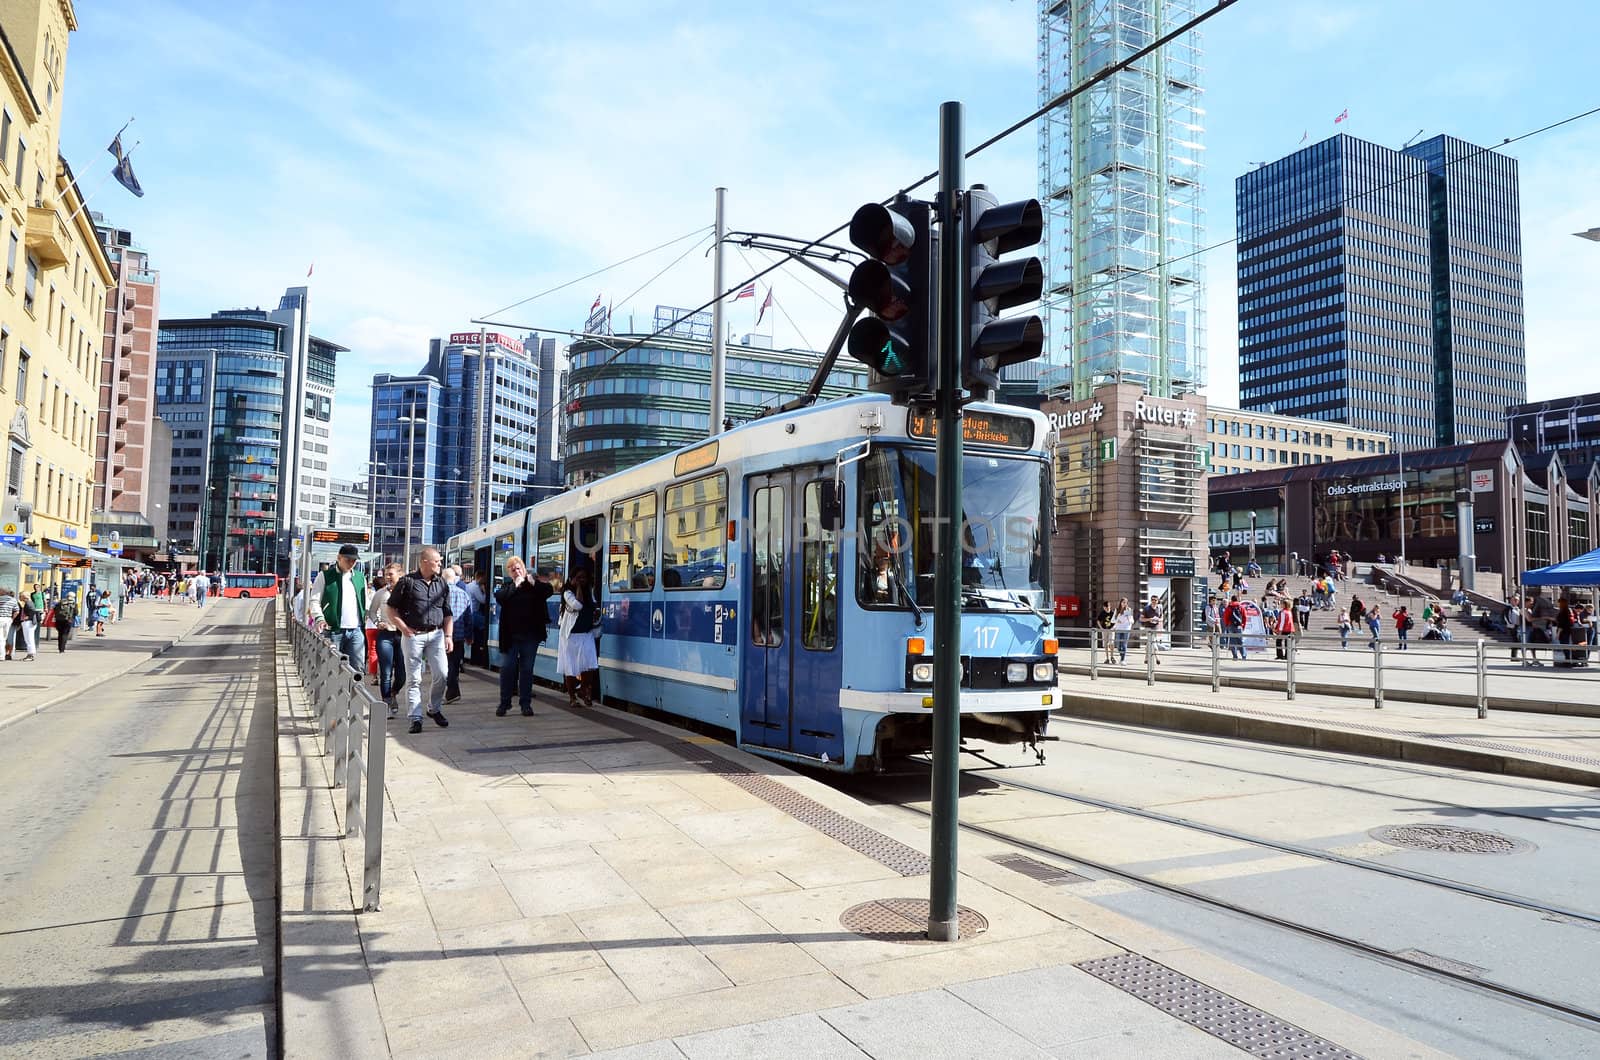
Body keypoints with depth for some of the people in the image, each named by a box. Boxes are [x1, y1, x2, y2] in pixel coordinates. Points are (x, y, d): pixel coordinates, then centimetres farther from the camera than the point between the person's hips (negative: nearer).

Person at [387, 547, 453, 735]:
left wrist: (448, 636, 7)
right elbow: (391, 609, 1)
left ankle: (434, 709, 19)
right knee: (414, 679, 1)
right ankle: (416, 718, 6)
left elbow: (447, 613, 16)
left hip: (436, 635, 4)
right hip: (413, 636, -4)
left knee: (441, 675, -3)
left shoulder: (442, 584, 12)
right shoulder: (407, 582, -2)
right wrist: (405, 630, -7)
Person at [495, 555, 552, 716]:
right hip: (510, 635, 1)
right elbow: (499, 597, -13)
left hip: (530, 635, -1)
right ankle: (504, 703, 13)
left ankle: (526, 703, 13)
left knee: (527, 669, 6)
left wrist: (533, 583, -24)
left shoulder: (535, 583, 4)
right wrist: (515, 585, -19)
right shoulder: (506, 585, 7)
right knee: (506, 668, 2)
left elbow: (549, 591, -13)